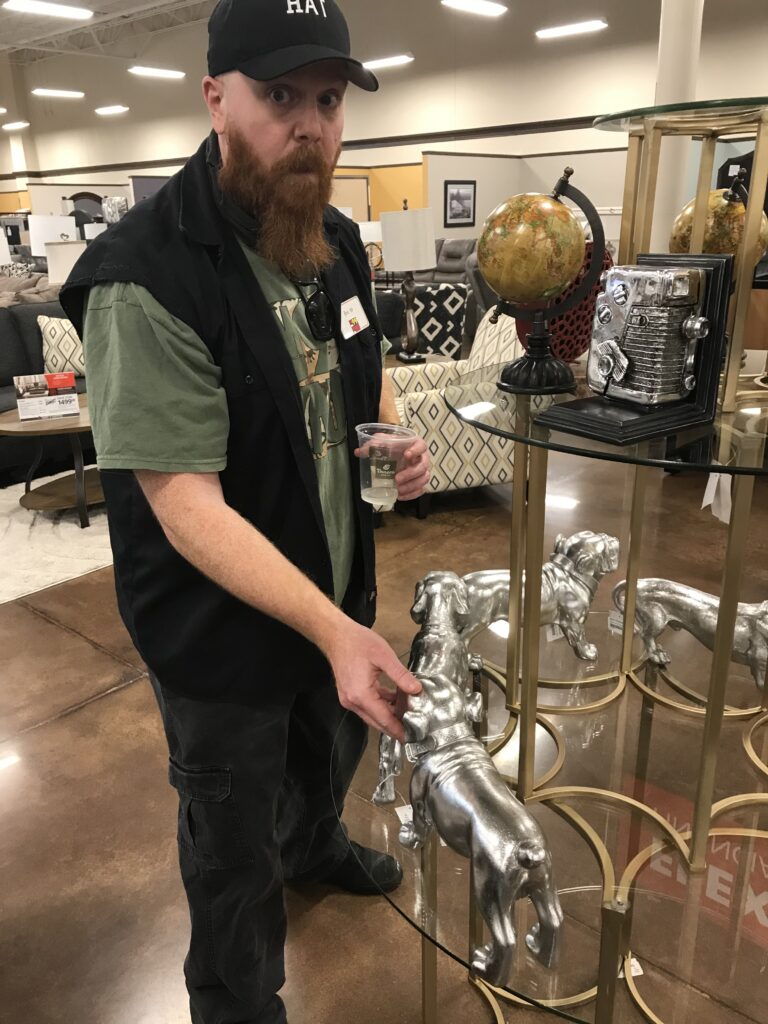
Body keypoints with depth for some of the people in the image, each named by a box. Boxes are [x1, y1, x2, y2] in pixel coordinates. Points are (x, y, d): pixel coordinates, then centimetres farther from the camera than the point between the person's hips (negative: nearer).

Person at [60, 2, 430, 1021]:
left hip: (337, 592, 8)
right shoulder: (145, 278, -26)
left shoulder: (336, 239, 0)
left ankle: (315, 844, 68)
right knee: (236, 845, 17)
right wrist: (333, 630, -38)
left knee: (333, 749, 33)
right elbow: (186, 503, -29)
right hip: (221, 633, -7)